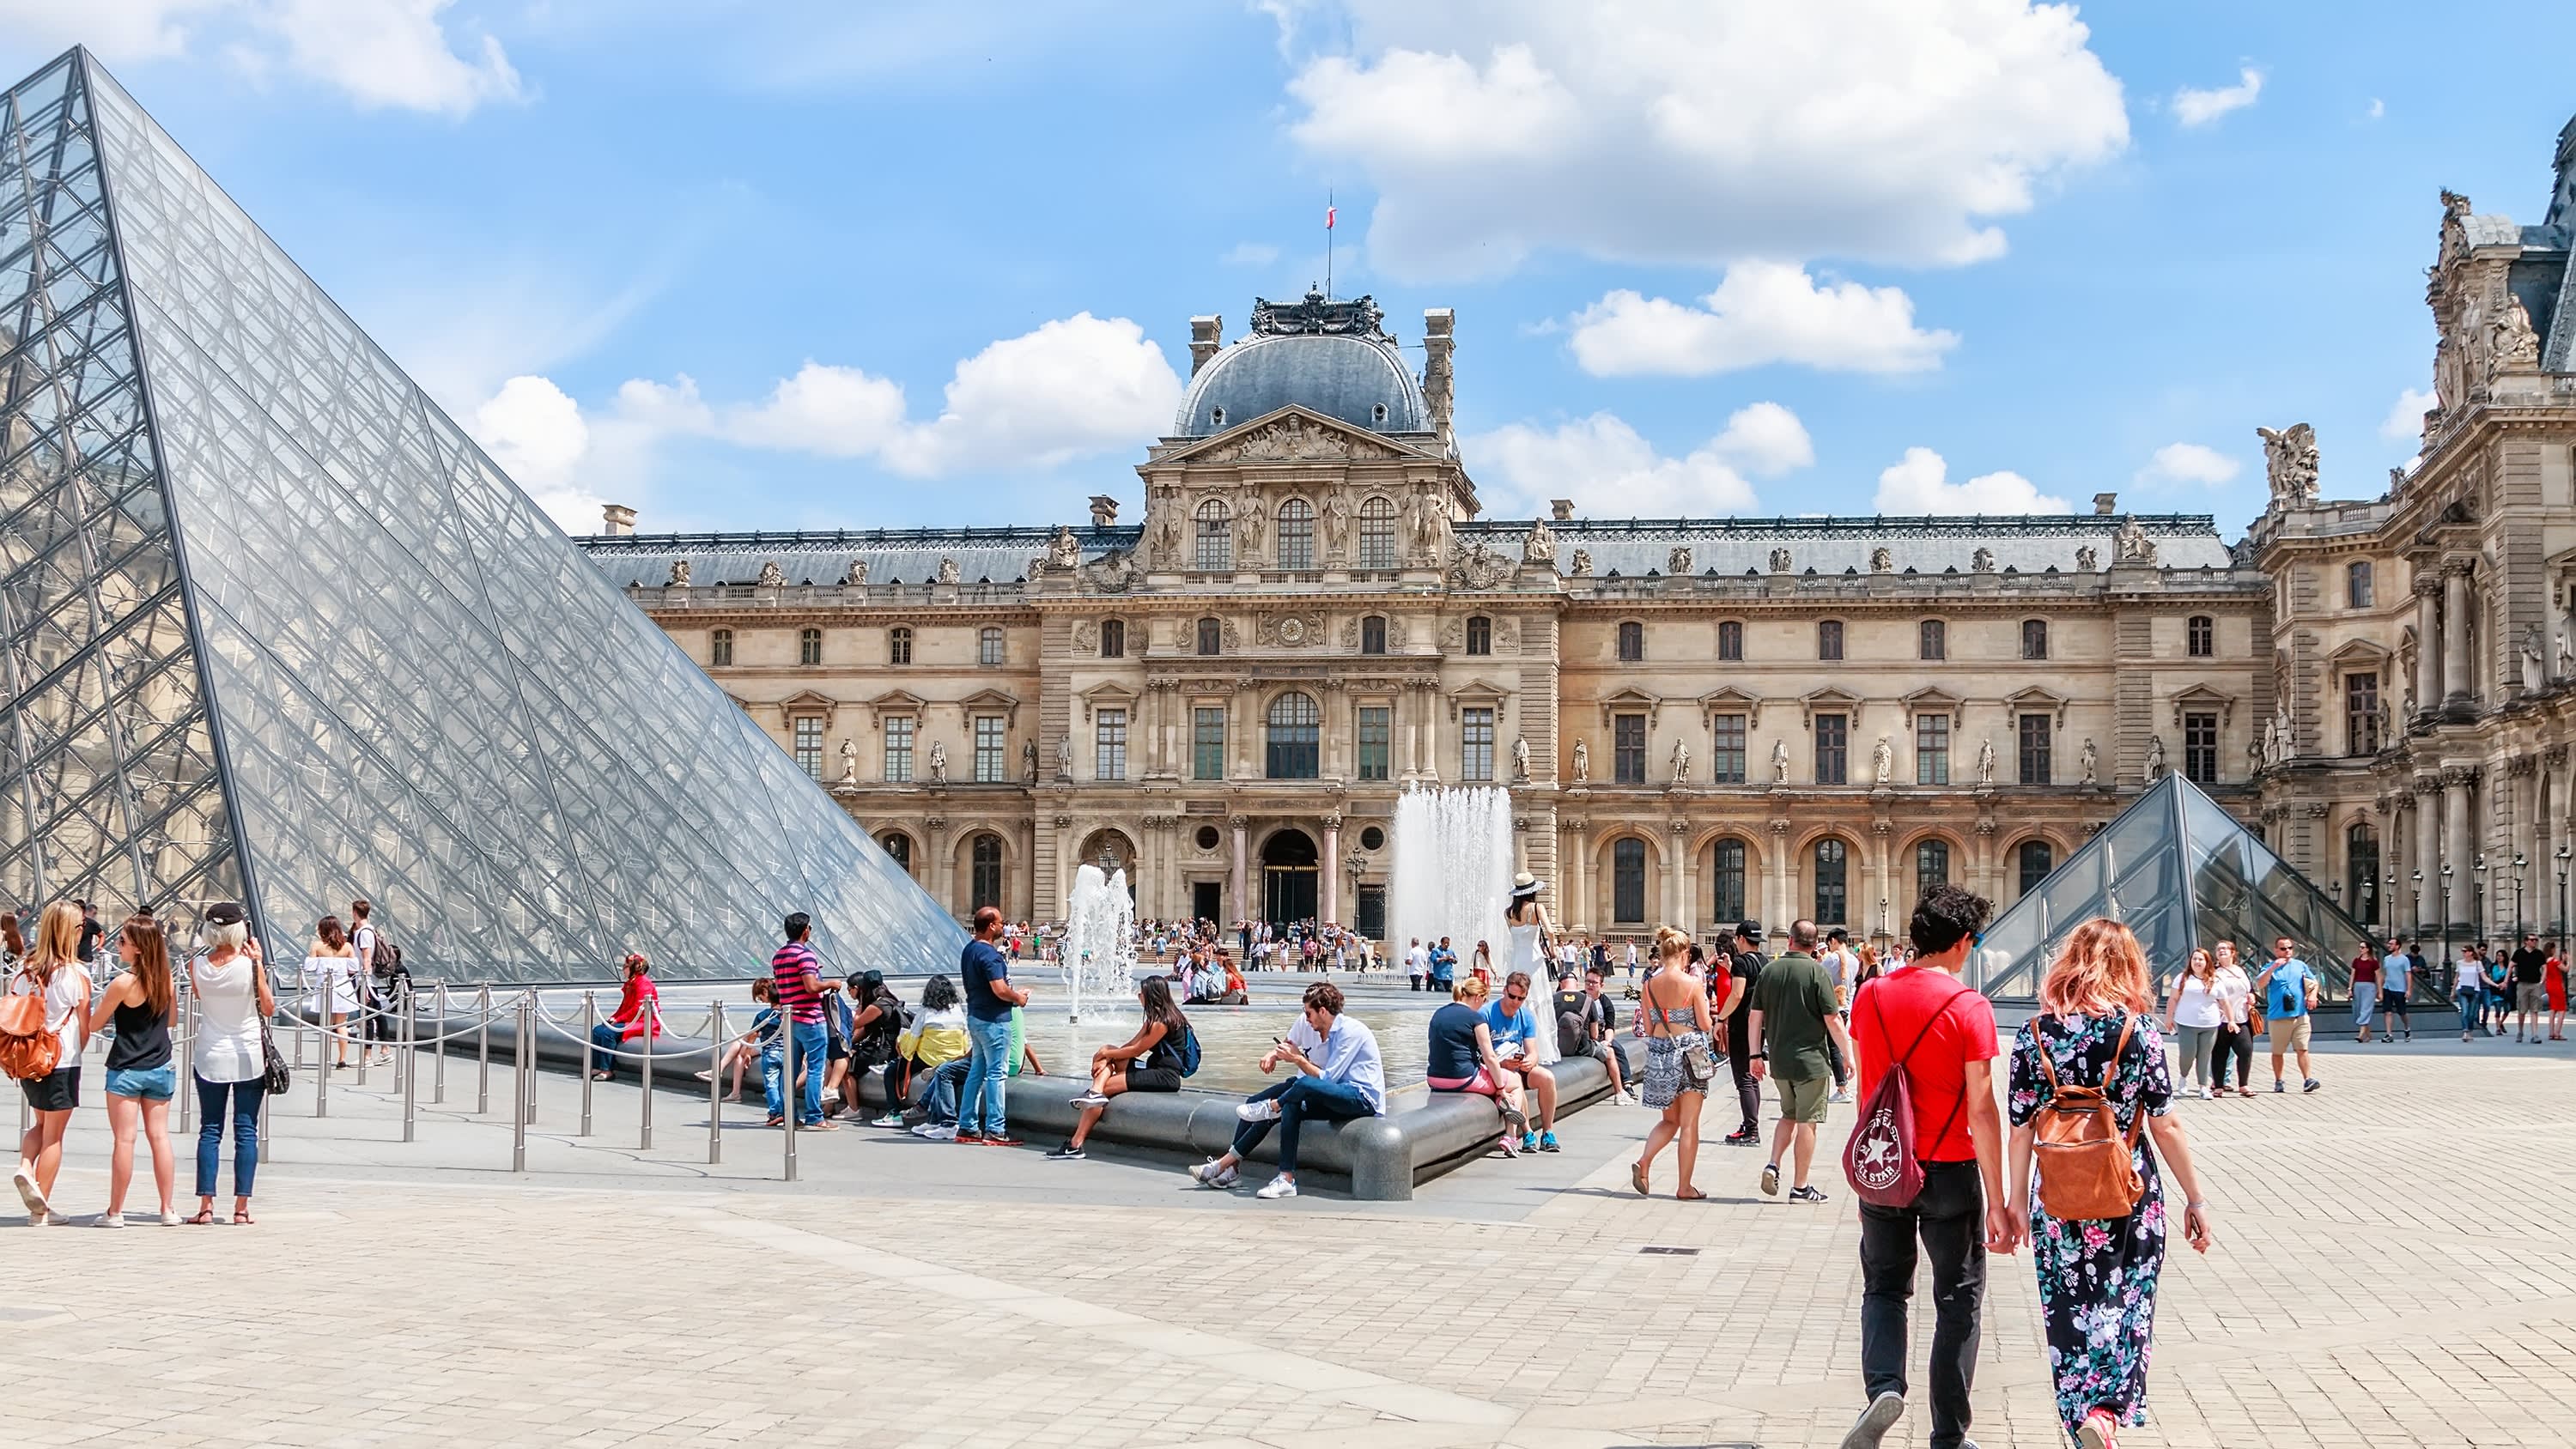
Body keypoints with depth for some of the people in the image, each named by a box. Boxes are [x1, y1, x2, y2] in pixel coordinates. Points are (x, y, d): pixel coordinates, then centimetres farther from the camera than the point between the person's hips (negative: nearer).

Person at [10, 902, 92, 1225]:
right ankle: (41, 1210, 10)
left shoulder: (26, 969, 0)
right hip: (62, 1062, -5)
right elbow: (85, 1027, -8)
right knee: (54, 1135, 6)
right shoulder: (76, 974, -13)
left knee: (41, 1123, 26)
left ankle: (25, 1168, 0)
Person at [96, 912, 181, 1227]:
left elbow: (94, 1022, -6)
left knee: (124, 1139, -1)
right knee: (159, 1136, 8)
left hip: (126, 1069, -5)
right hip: (161, 1068, 5)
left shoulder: (123, 984, -16)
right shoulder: (167, 980, 1)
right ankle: (167, 1210, 9)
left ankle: (115, 1212, 5)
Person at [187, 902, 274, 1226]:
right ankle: (241, 1207, 2)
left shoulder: (197, 966, -6)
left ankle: (206, 1206, 3)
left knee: (209, 1131, 7)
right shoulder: (250, 965, -13)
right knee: (246, 1132, 3)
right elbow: (269, 1009, -2)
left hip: (210, 1059, 2)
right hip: (248, 1058, -2)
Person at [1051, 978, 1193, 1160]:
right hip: (1153, 1069, 10)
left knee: (1105, 1086, -15)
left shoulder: (1163, 1021, -14)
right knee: (1107, 1052, 2)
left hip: (1165, 1076, -10)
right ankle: (1095, 1092, -24)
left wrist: (1106, 1054, -1)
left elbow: (1136, 1050, -12)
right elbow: (1131, 1044, 13)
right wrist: (1107, 1057, -3)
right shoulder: (1155, 1018, 18)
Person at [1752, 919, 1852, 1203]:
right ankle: (1800, 1187, 6)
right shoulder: (1816, 972, -11)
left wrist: (1757, 1054, 14)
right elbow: (1833, 1021, -12)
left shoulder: (1770, 970, 3)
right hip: (1810, 1059, -5)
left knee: (1789, 1115, 21)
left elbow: (1756, 1016, 6)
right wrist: (1848, 1054, -2)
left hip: (1779, 1060, 5)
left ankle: (1773, 1166, 4)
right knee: (1806, 1121, 3)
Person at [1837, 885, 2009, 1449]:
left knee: (1884, 1287, 17)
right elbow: (1981, 1110, -14)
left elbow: (1864, 1091, 7)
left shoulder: (1871, 996, 0)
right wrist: (1997, 1201, -9)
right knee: (1958, 1302, 12)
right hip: (1950, 1171, -3)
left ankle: (1883, 1386, -8)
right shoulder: (1969, 1006, -13)